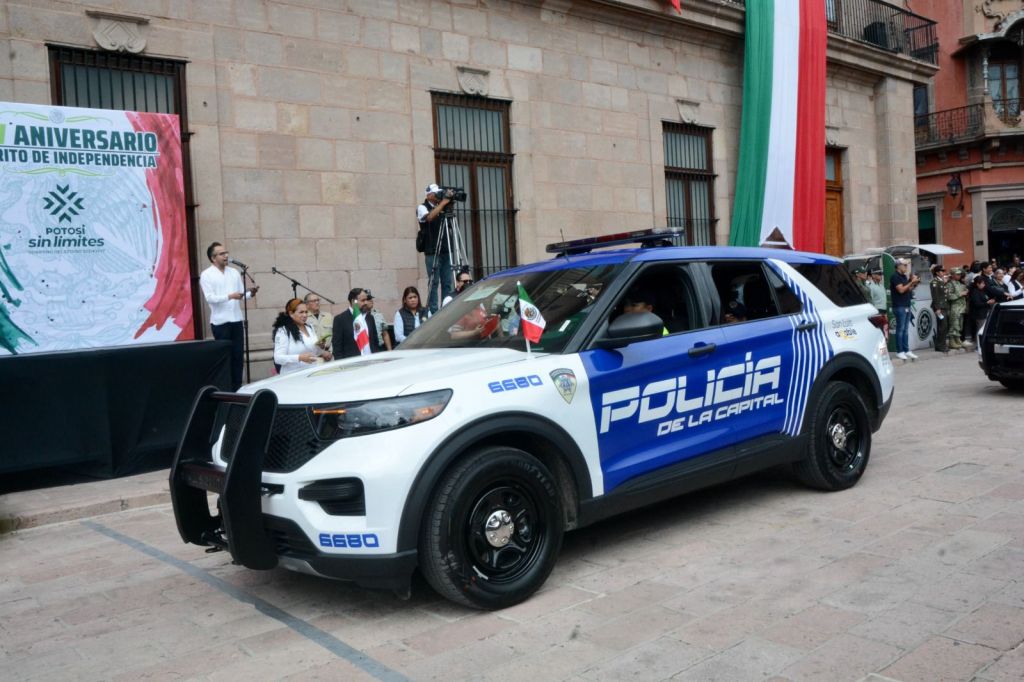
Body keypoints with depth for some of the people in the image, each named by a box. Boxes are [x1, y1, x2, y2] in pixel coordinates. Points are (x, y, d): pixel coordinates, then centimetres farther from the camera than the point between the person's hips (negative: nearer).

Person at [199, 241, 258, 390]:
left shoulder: (234, 272, 12)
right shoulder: (206, 275, -3)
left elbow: (241, 293, 12)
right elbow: (210, 298, -13)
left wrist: (250, 293, -10)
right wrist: (230, 296, -24)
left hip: (236, 320, 5)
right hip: (220, 322, -5)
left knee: (238, 355, 5)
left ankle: (237, 388, 13)